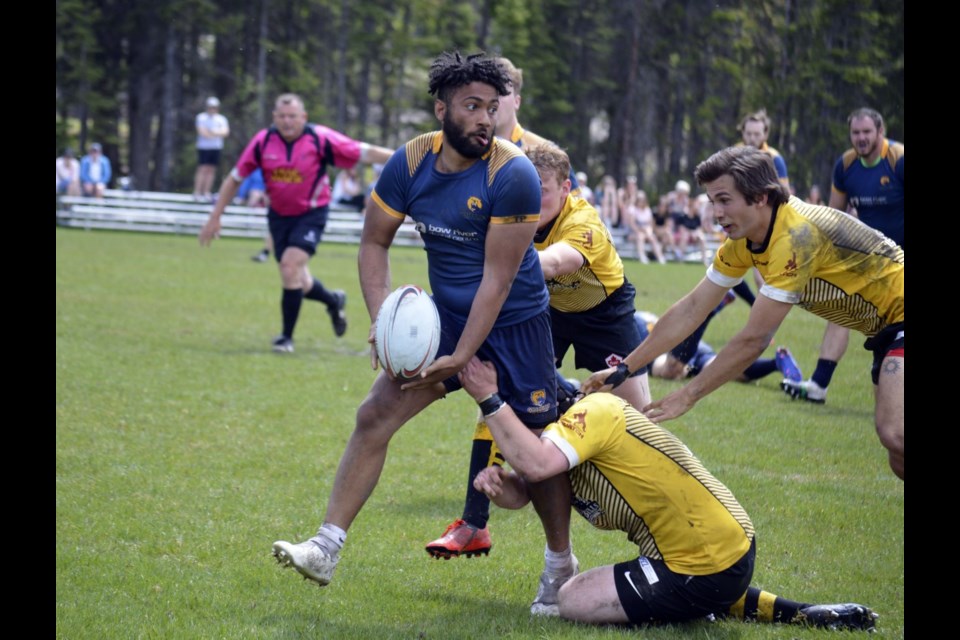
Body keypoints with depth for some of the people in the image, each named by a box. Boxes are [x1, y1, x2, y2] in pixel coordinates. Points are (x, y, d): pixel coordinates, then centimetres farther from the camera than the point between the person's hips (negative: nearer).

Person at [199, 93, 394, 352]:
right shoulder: (263, 141, -10)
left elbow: (365, 152, -16)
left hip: (311, 214, -4)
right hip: (279, 215, 4)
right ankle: (334, 300, 42)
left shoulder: (320, 139, -17)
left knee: (291, 266, -21)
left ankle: (287, 337, -6)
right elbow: (234, 179, -1)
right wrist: (215, 218, -1)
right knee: (297, 282, 8)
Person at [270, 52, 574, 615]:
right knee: (375, 416, -8)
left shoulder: (513, 174, -22)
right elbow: (375, 242, 3)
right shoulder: (411, 162, -9)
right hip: (445, 315, 4)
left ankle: (561, 568, 20)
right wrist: (382, 319, -11)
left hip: (516, 322, -4)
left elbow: (497, 279, -21)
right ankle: (327, 549, -5)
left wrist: (462, 358, -23)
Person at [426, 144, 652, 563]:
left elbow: (553, 263, -58)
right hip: (548, 310, 3)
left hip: (605, 311, -3)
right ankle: (473, 525, -8)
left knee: (641, 416, -9)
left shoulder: (584, 223, -37)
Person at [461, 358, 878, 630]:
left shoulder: (594, 411, -14)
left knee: (572, 602, -4)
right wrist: (495, 481, -14)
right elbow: (518, 495, 8)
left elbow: (536, 465, -31)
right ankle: (788, 612, 19)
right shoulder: (565, 437, 17)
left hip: (705, 568, -9)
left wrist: (489, 400, -23)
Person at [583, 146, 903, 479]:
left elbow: (754, 339, -28)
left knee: (894, 434, -29)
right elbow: (692, 309, 4)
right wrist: (623, 369, 1)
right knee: (898, 461, 5)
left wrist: (688, 395, -21)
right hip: (883, 328, 9)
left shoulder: (796, 236, -30)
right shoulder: (742, 241, -3)